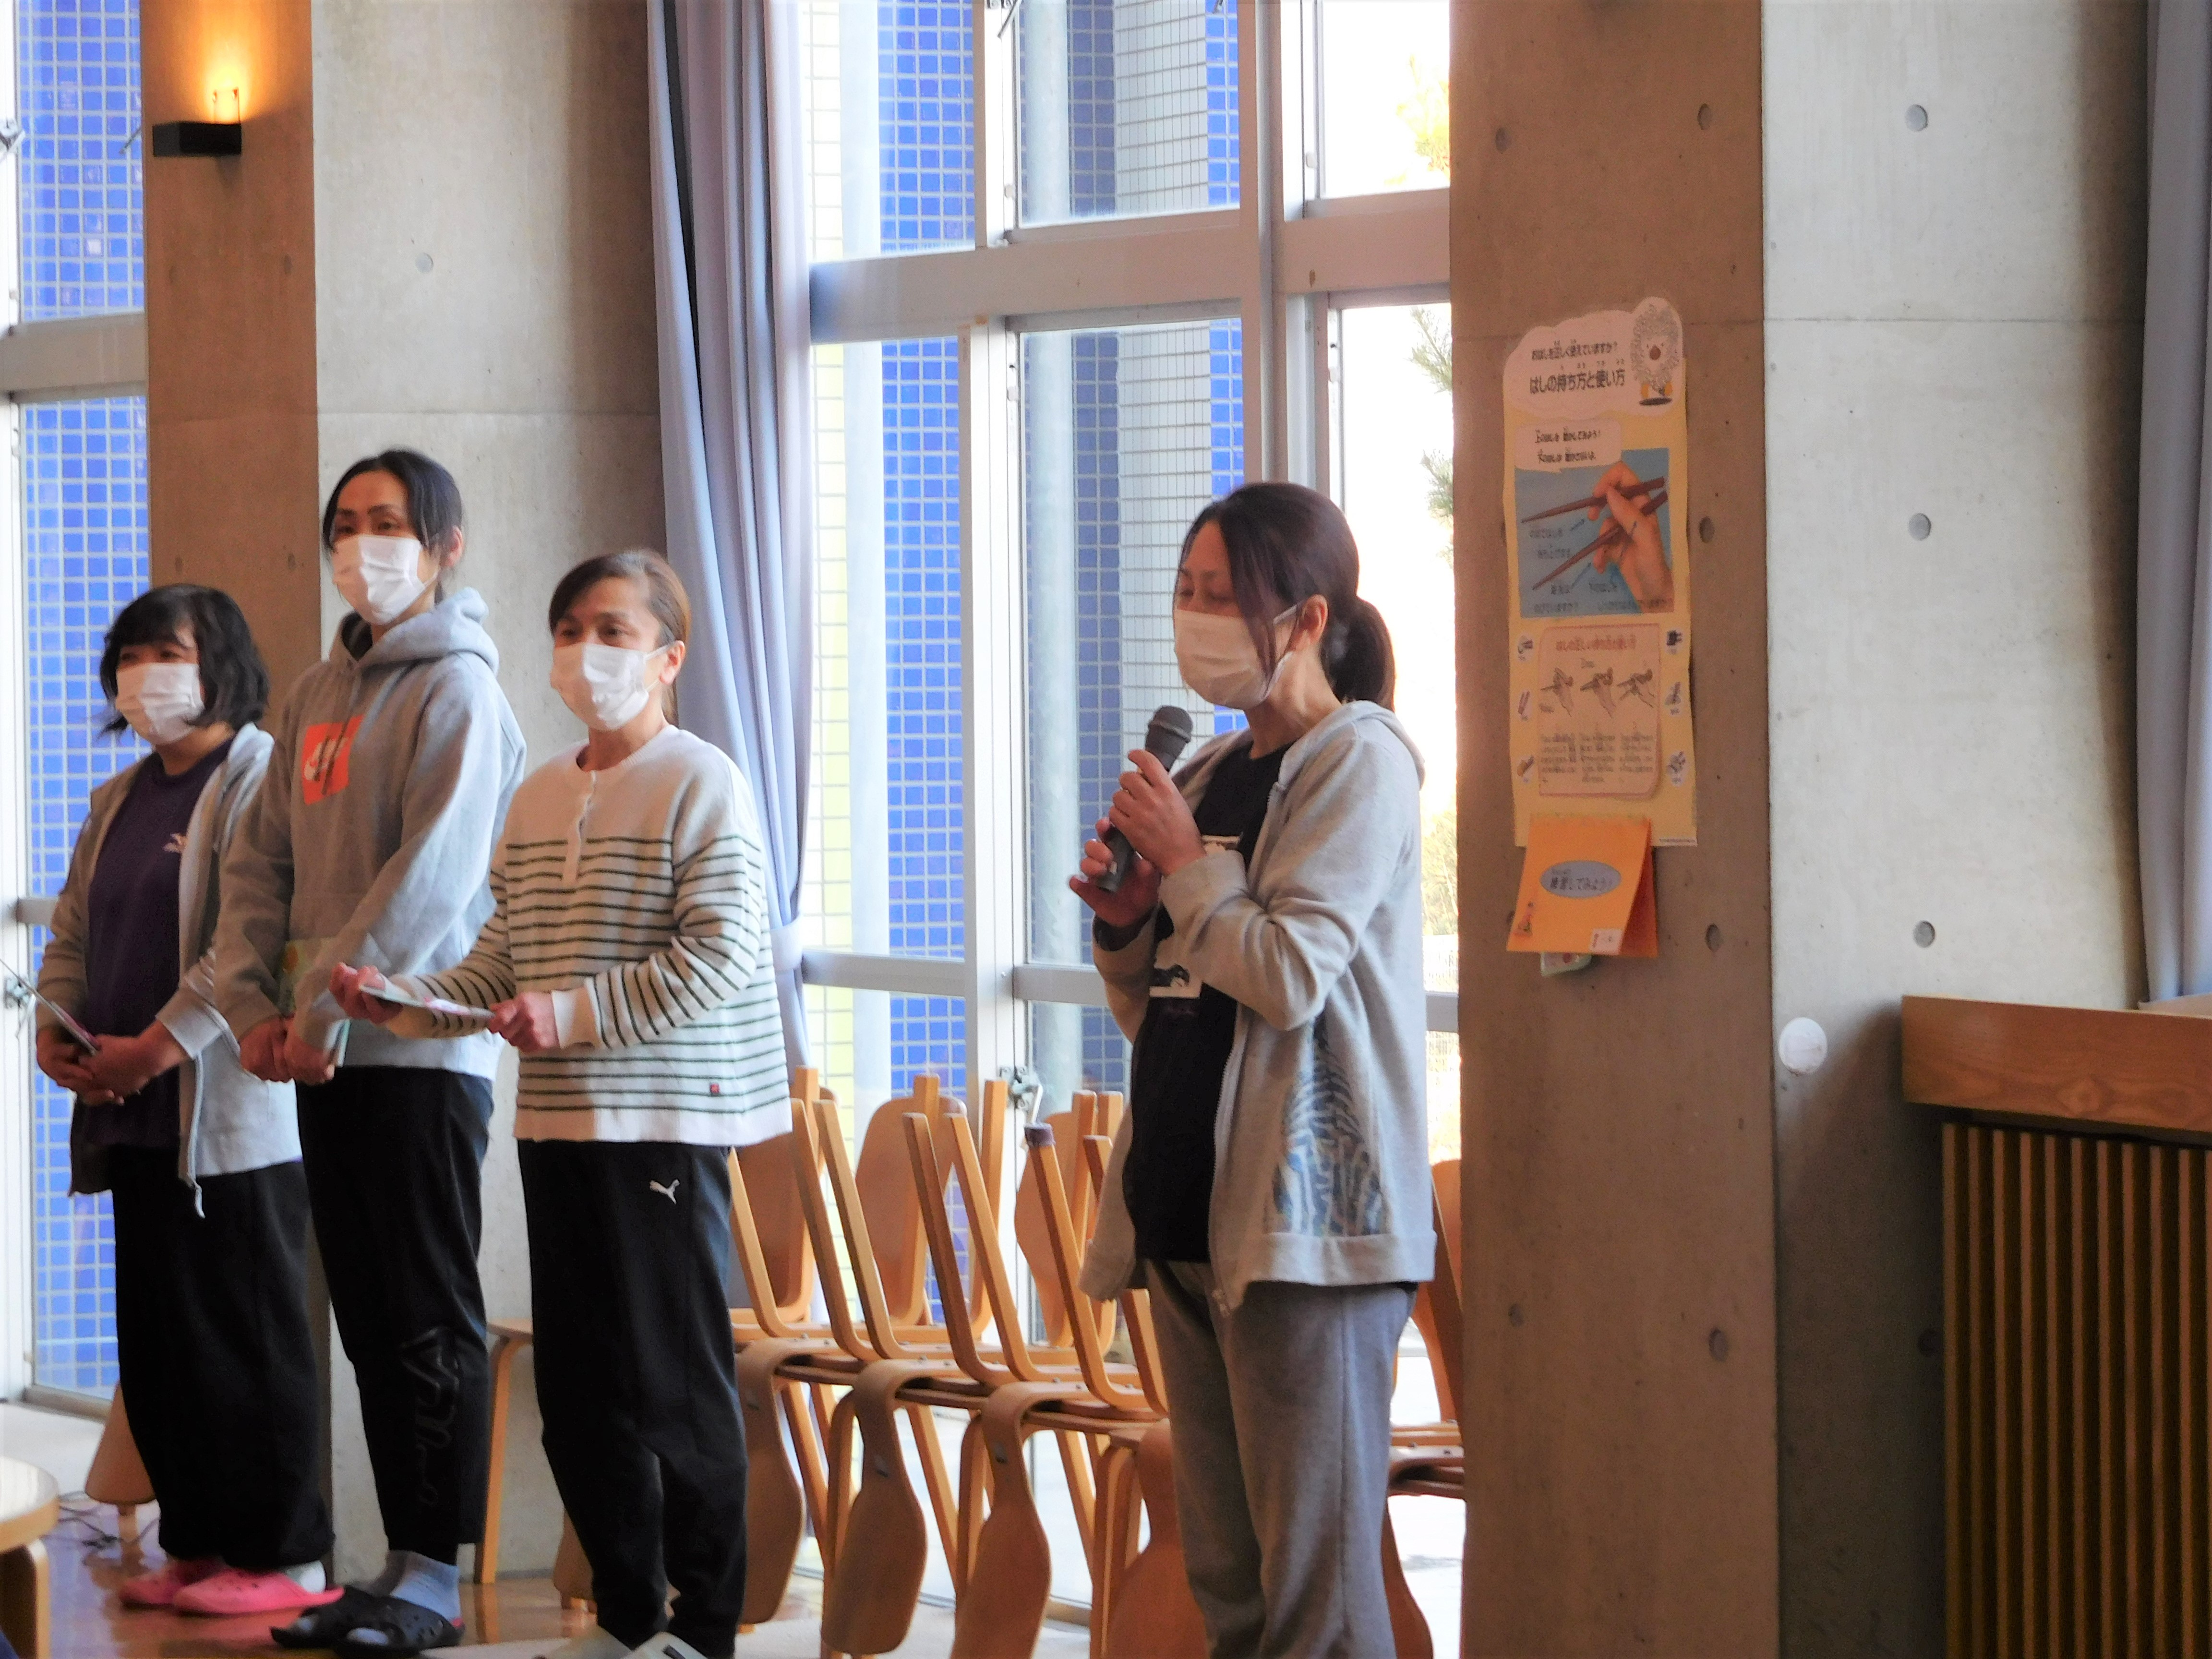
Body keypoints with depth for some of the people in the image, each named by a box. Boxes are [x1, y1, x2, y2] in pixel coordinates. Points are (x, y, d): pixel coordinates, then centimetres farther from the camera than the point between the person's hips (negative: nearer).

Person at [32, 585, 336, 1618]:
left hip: (233, 1120, -9)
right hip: (133, 1117, 9)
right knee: (158, 1341, 10)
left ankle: (282, 1556, -1)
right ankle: (198, 1544, 17)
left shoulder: (258, 777, -8)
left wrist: (160, 1046, -20)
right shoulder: (117, 803, 20)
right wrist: (57, 1032, 3)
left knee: (246, 1336, -6)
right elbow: (73, 931, 22)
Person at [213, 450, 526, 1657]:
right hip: (325, 1056, 8)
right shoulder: (317, 695, 16)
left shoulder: (457, 689, -7)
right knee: (369, 1320, 10)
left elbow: (434, 875, -17)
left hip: (421, 1050, -8)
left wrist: (329, 1006, -18)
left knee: (429, 1319, -3)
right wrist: (251, 1001, -1)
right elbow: (260, 861, 14)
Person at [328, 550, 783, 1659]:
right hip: (558, 1121, 8)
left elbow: (719, 956, -16)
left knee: (675, 1379, -5)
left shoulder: (701, 786, -8)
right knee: (576, 1381, 11)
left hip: (665, 1121, -8)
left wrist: (577, 1014, -21)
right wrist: (404, 1002, 1)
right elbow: (503, 962, 17)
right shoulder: (539, 798, 15)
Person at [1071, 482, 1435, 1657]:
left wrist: (1182, 861, -7)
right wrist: (1125, 922, 4)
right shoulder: (1211, 773, 17)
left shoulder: (1356, 761, -7)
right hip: (1190, 1208, 9)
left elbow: (1289, 975, -19)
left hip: (1305, 1212, -9)